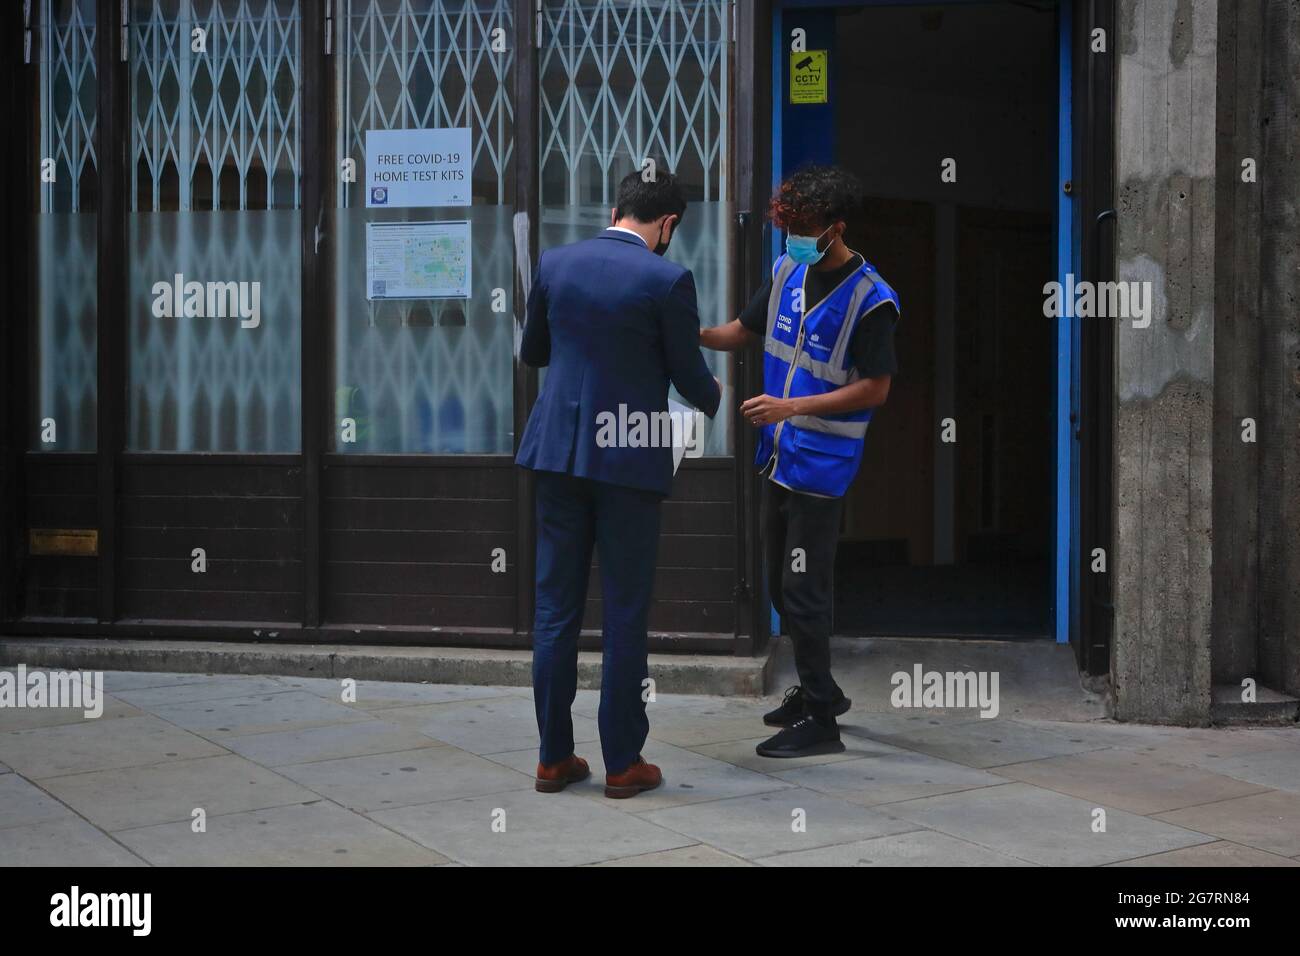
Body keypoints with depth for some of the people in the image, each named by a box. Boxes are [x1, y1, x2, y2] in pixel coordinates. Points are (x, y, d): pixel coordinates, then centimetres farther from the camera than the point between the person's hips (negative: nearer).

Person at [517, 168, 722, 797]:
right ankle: (623, 762, 11)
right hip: (630, 459, -4)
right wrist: (712, 398, 21)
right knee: (625, 610, 5)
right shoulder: (668, 280, -10)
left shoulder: (554, 263, 3)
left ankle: (554, 757, 15)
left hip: (559, 450, 4)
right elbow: (689, 375, -2)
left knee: (556, 605, 9)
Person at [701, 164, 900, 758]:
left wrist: (791, 407, -21)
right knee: (781, 586, 16)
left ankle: (820, 719, 8)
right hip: (779, 456, 8)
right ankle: (817, 689, 33)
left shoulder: (869, 300, -15)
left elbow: (876, 389, -16)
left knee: (803, 592, -4)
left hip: (822, 465, -8)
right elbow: (743, 331, 17)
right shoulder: (788, 272, 6)